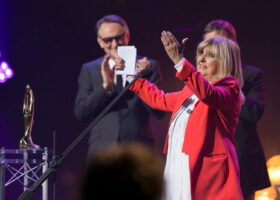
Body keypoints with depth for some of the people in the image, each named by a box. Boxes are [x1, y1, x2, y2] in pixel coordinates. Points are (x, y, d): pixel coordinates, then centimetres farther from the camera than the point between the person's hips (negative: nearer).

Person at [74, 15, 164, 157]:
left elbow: (159, 113, 1)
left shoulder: (148, 66, 8)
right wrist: (105, 86, -11)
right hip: (102, 149, 1)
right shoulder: (89, 70, 12)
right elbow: (80, 113, 2)